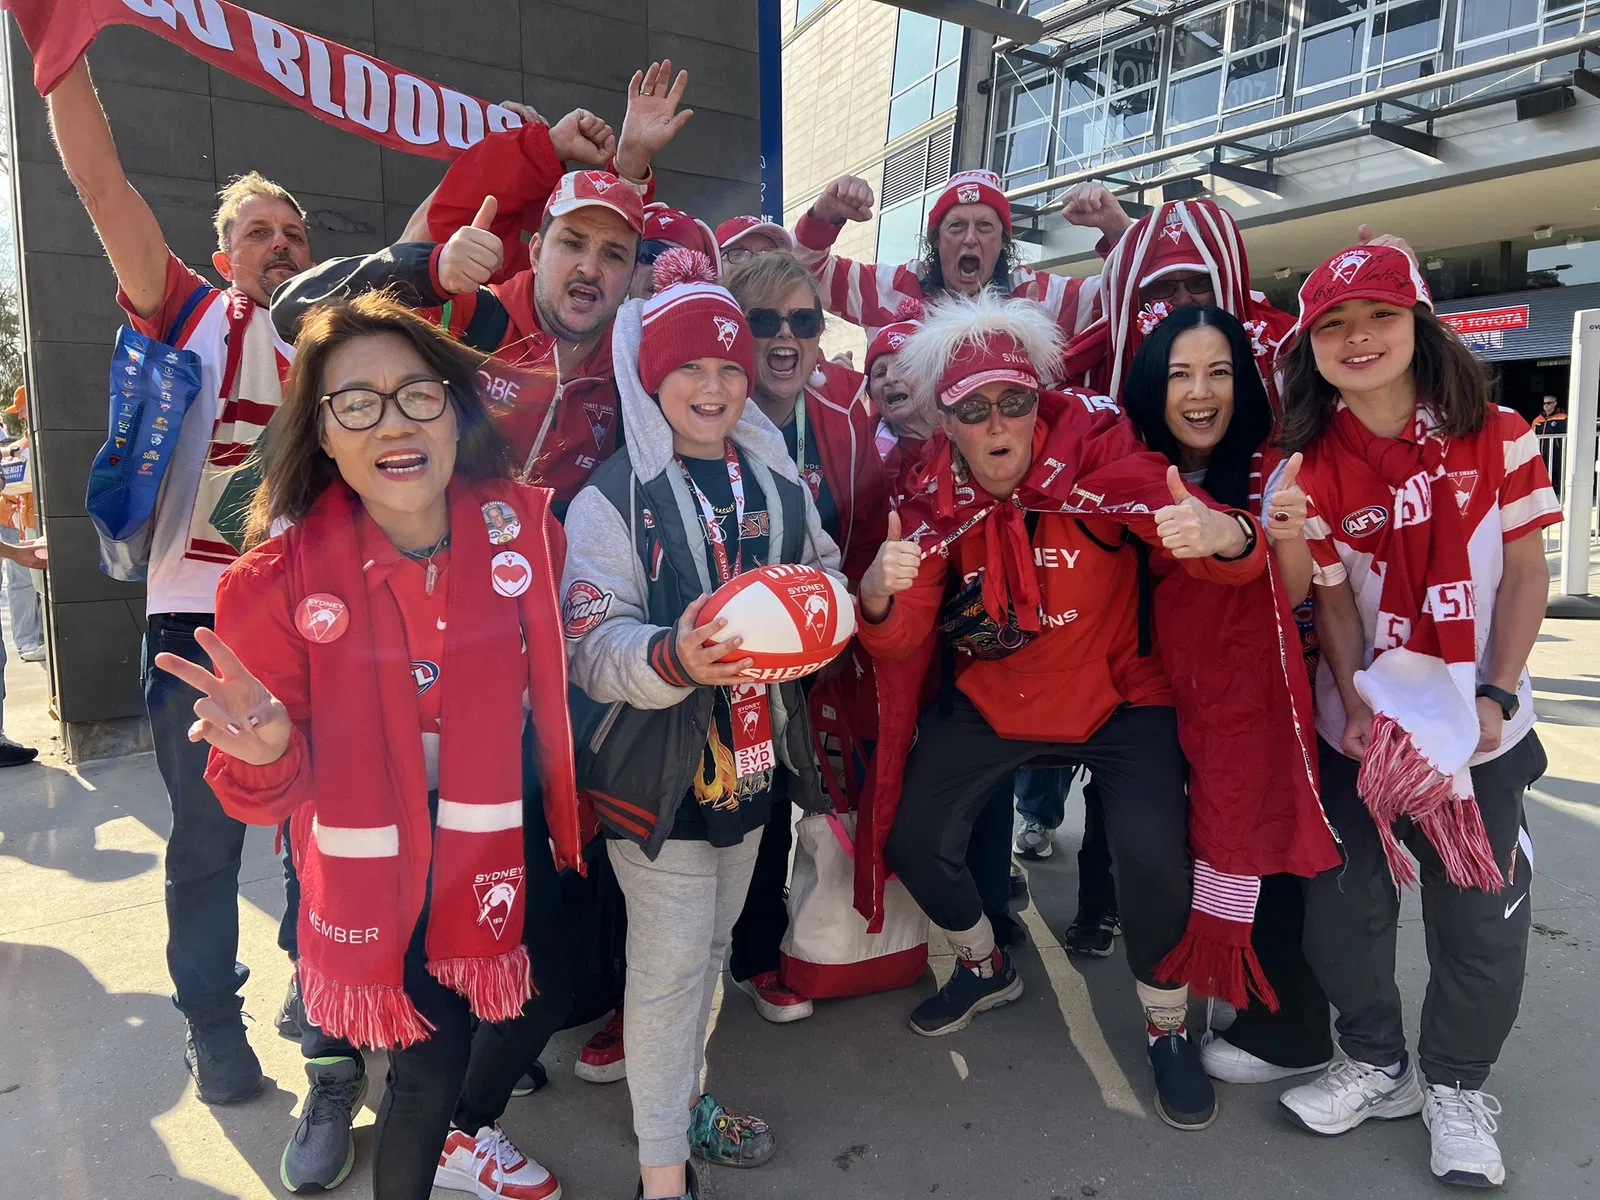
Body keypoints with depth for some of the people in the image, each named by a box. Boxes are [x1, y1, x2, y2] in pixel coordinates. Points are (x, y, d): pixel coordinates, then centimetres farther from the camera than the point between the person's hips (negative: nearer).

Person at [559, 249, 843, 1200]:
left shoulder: (779, 484, 5)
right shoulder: (612, 499, -11)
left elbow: (829, 578, 13)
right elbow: (592, 645, -18)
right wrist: (672, 658, -38)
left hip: (757, 755, 6)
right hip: (659, 765, -5)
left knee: (713, 944, 21)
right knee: (669, 962, 1)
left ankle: (685, 1094, 43)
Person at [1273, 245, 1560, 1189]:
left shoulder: (1497, 436, -4)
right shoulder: (1314, 467, -3)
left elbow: (1526, 575, -4)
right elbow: (1332, 601, -4)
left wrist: (1493, 697, -11)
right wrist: (1357, 708, -15)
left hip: (1479, 724, 0)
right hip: (1364, 723, 1)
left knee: (1480, 917, 6)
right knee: (1344, 905, 7)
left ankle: (1457, 1086, 30)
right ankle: (1376, 1063, 30)